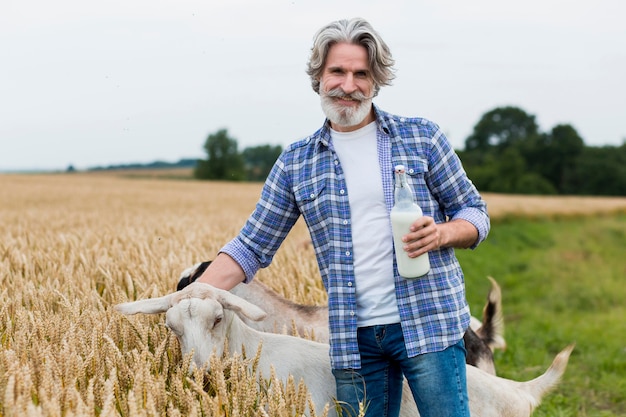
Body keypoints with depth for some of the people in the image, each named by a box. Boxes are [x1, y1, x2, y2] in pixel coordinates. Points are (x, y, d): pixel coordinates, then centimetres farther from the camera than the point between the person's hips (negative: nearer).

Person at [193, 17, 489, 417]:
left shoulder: (421, 136, 3)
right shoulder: (296, 163, 7)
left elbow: (475, 212, 8)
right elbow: (251, 247, 7)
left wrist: (441, 233, -15)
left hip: (429, 324, -2)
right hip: (354, 337, 2)